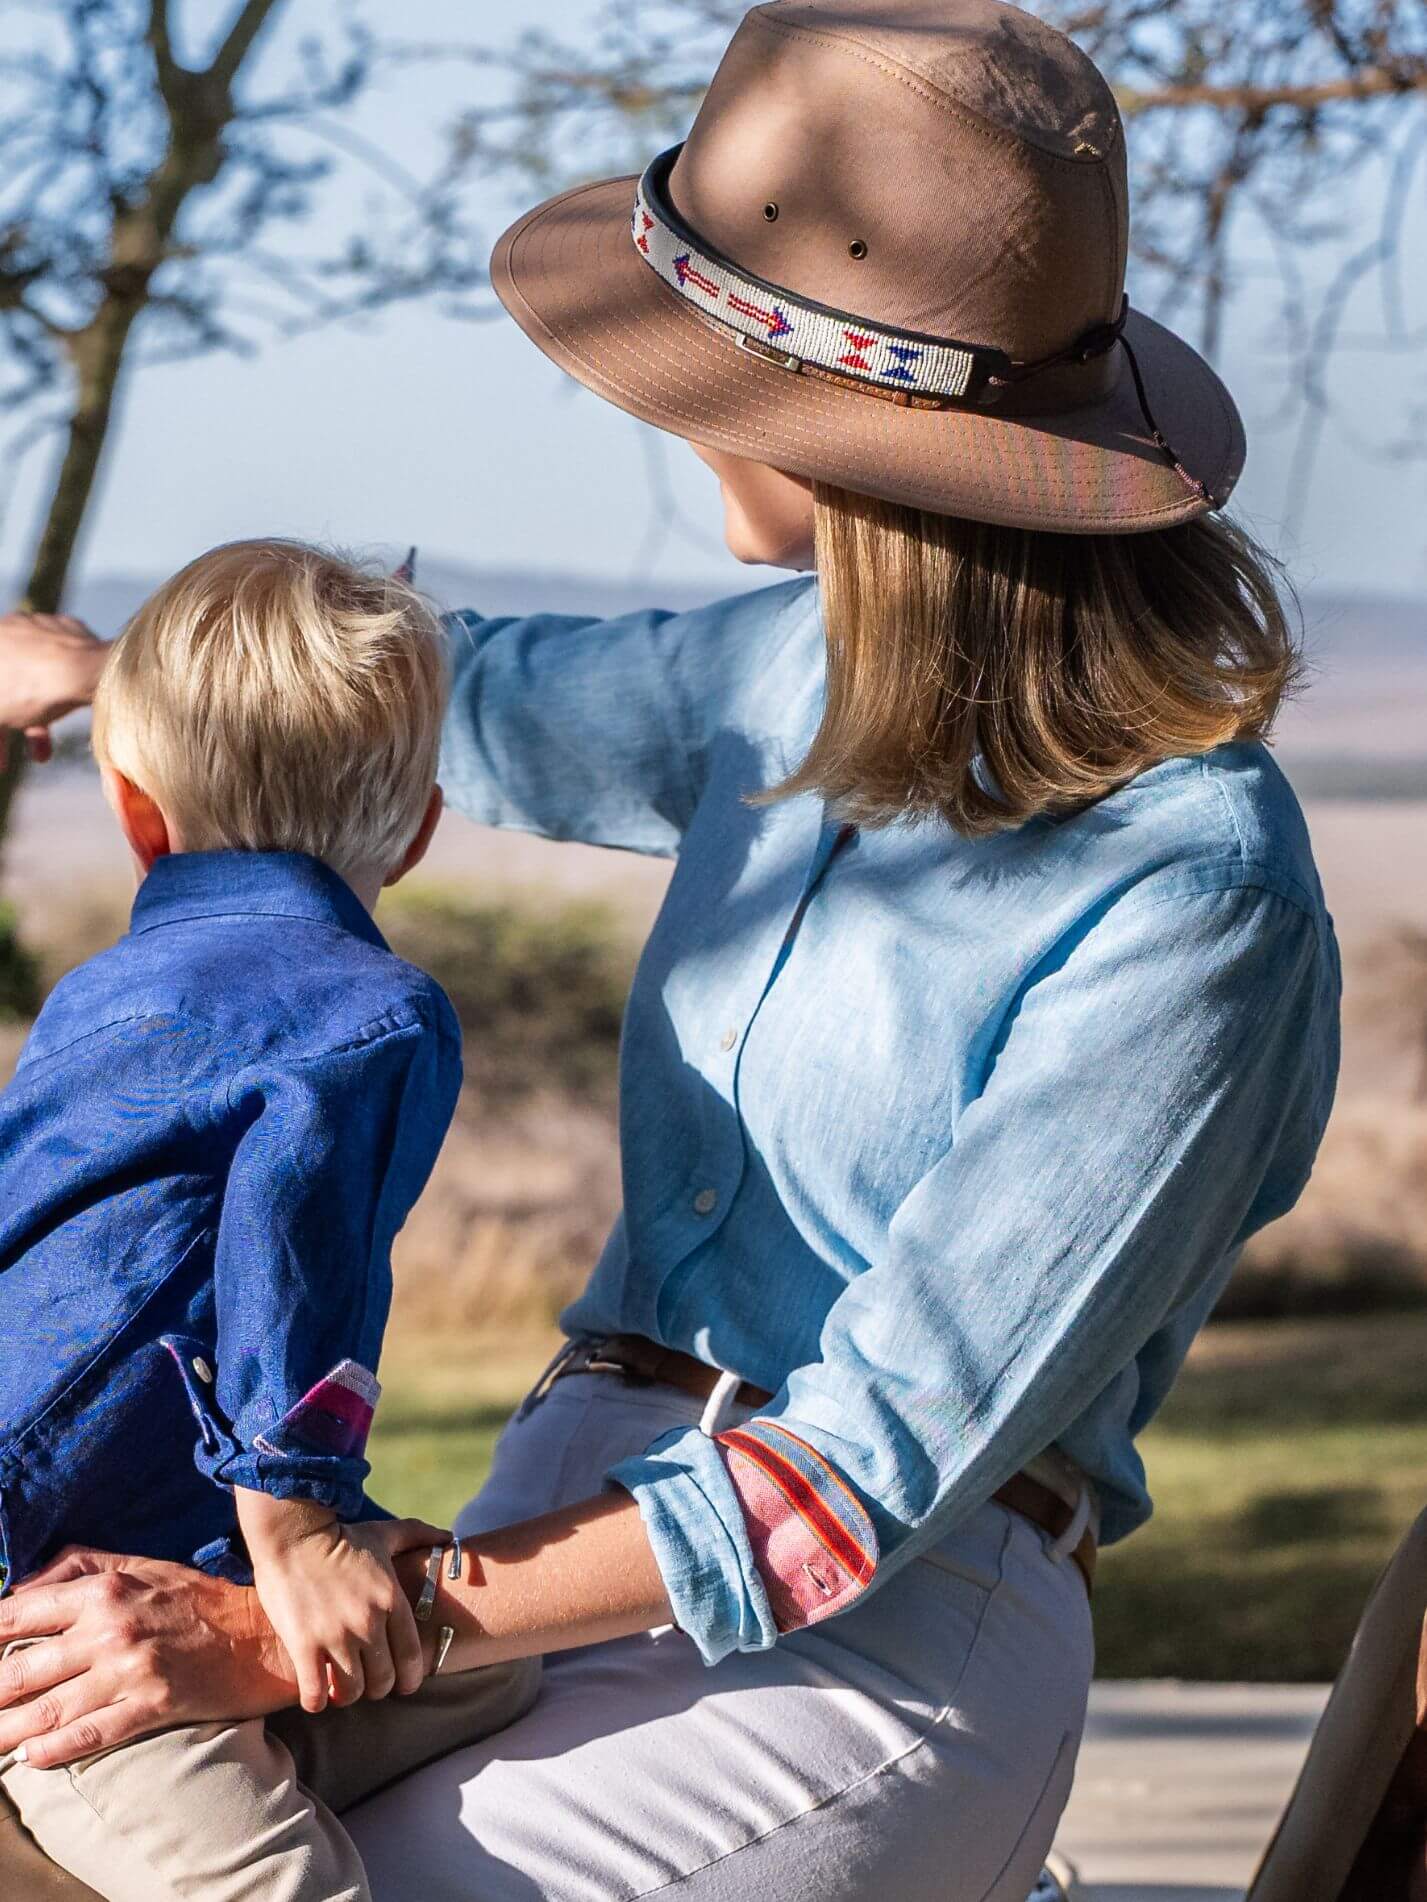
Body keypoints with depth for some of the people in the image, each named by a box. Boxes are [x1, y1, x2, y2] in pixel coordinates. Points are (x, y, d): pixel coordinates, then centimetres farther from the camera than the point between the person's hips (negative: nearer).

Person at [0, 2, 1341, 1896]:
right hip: (581, 1528, 8)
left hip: (872, 1655, -7)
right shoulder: (808, 668, 6)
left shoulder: (1197, 885, -18)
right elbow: (492, 707, 30)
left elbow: (877, 1470, -21)